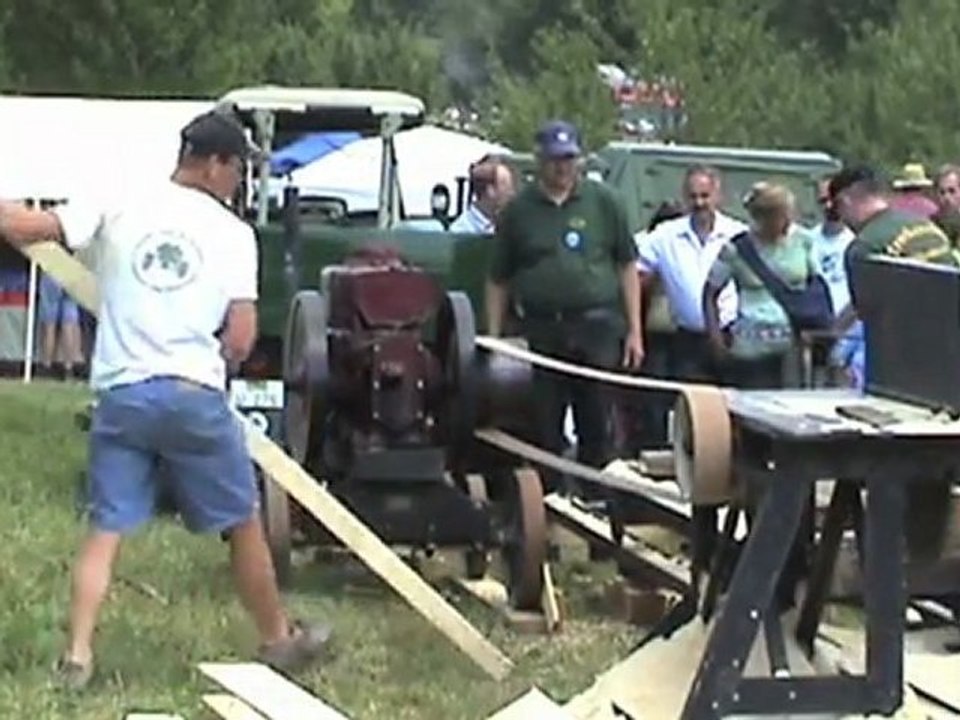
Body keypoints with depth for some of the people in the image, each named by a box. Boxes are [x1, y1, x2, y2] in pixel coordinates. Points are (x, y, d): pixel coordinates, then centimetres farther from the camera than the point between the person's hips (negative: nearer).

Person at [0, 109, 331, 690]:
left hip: (121, 394, 2)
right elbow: (241, 341, -2)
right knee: (243, 523, 14)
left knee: (106, 530, 9)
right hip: (195, 394, -2)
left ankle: (77, 657, 1)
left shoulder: (119, 208, 5)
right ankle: (279, 640, 27)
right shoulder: (234, 232, 3)